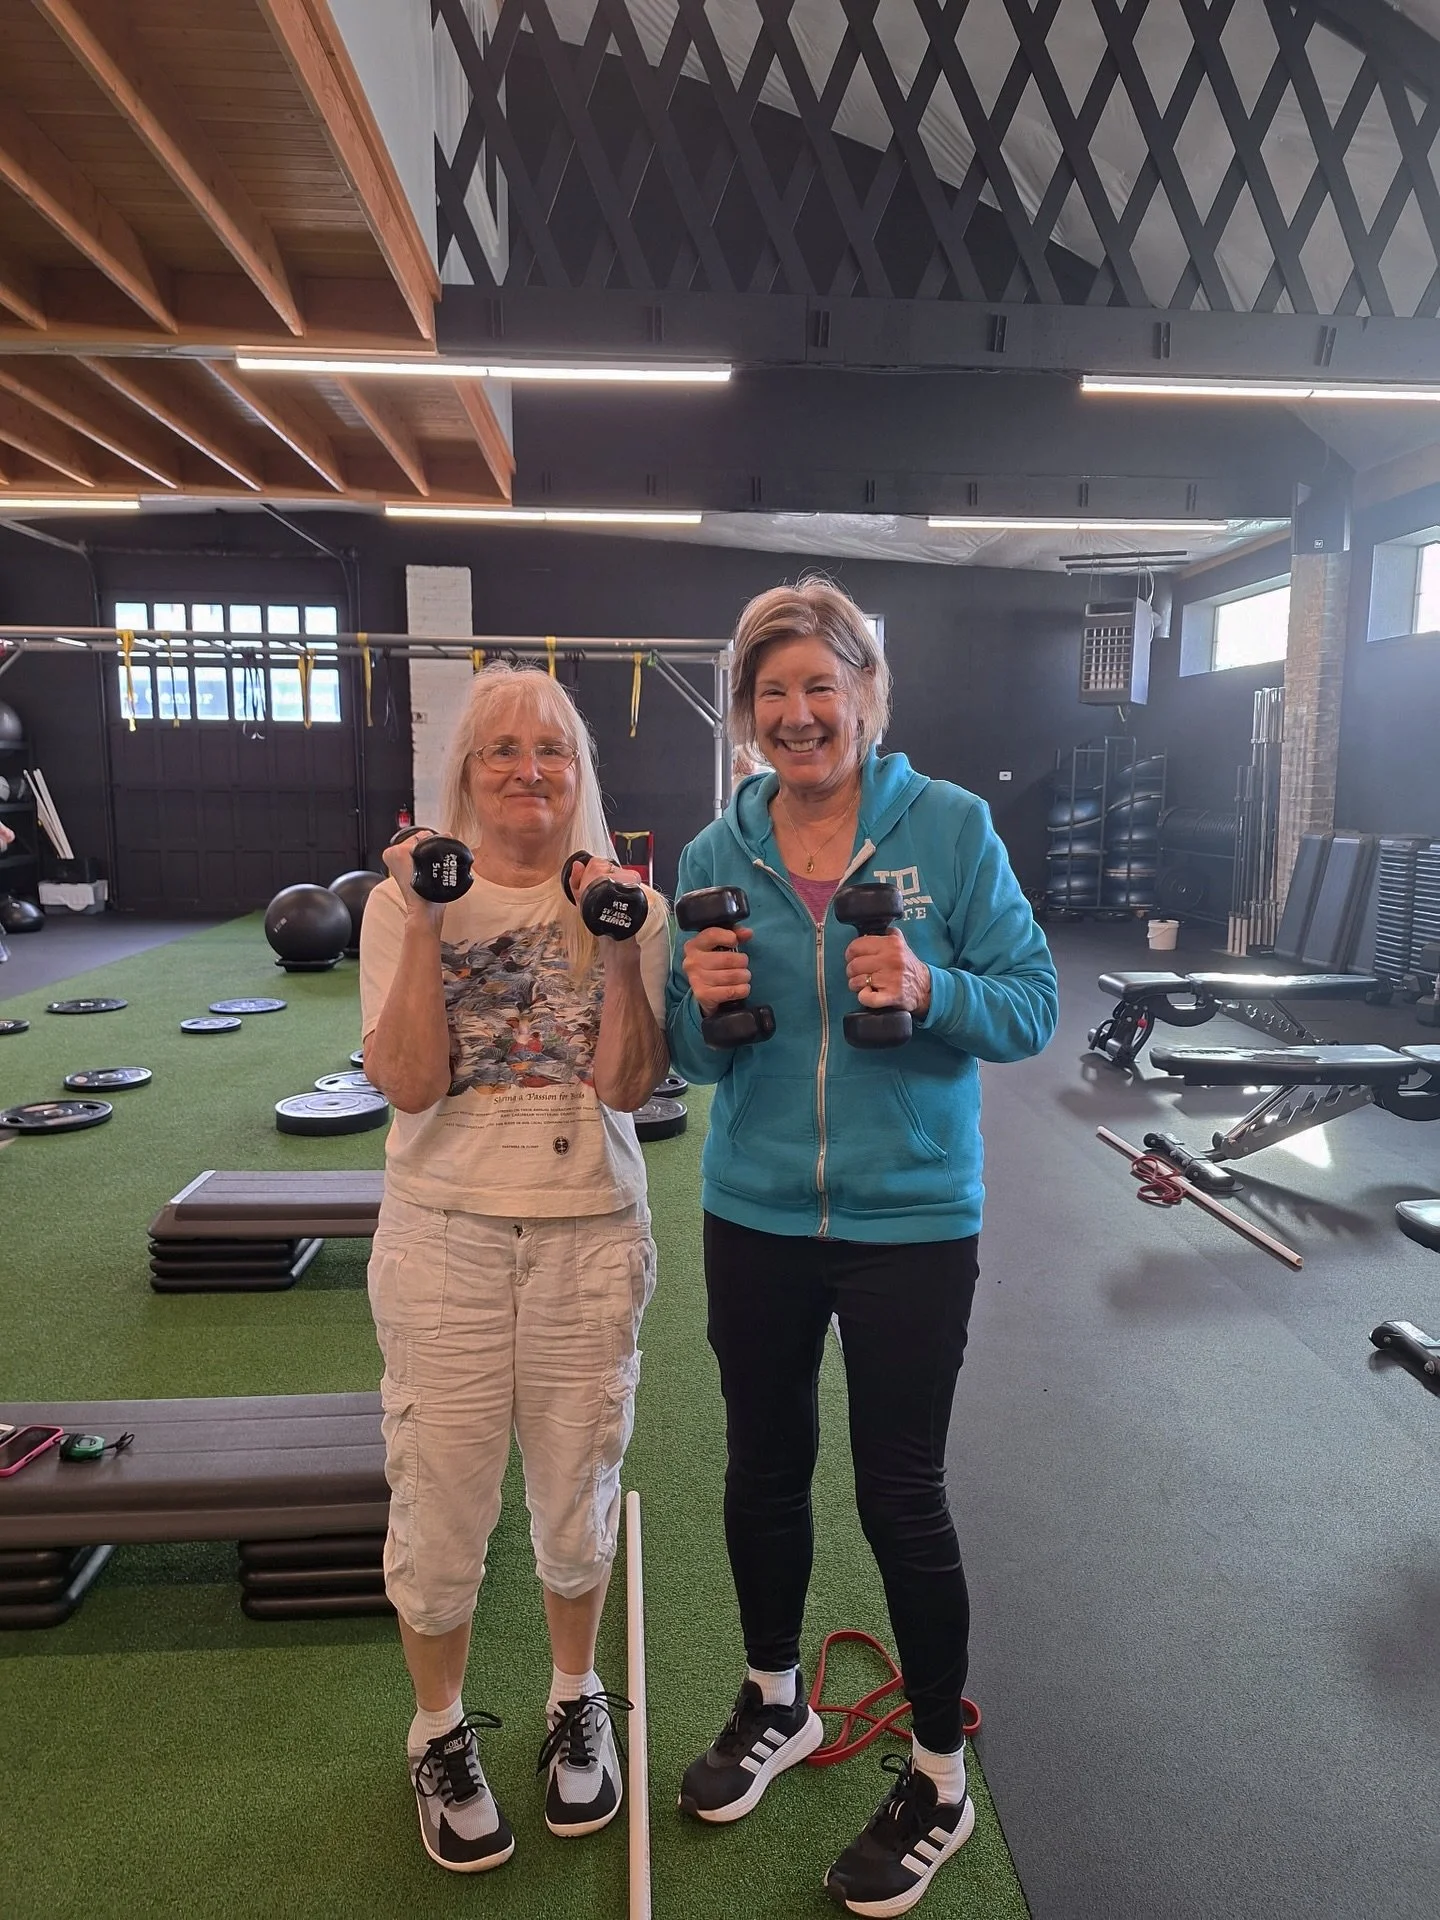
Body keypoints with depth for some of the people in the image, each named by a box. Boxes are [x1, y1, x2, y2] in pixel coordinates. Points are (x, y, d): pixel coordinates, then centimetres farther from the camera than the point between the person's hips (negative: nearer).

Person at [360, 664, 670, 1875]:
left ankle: (577, 1702, 43)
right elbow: (410, 1084, -11)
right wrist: (425, 928, -17)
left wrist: (618, 947, -19)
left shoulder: (626, 904, 0)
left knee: (578, 1491, 14)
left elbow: (627, 1086, -9)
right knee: (442, 1494, 9)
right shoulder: (407, 899, -1)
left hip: (591, 1237, 1)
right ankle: (441, 1730, 38)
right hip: (443, 1237, 0)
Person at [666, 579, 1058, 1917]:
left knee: (900, 1494, 9)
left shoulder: (951, 827, -8)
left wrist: (931, 992, -25)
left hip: (910, 1220, -3)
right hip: (755, 1218, 4)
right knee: (763, 1467, 19)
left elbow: (1032, 1007, -7)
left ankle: (939, 1778, 36)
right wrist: (704, 1003, -17)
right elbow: (694, 1059, 5)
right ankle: (774, 1704, 47)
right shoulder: (715, 854, 1)